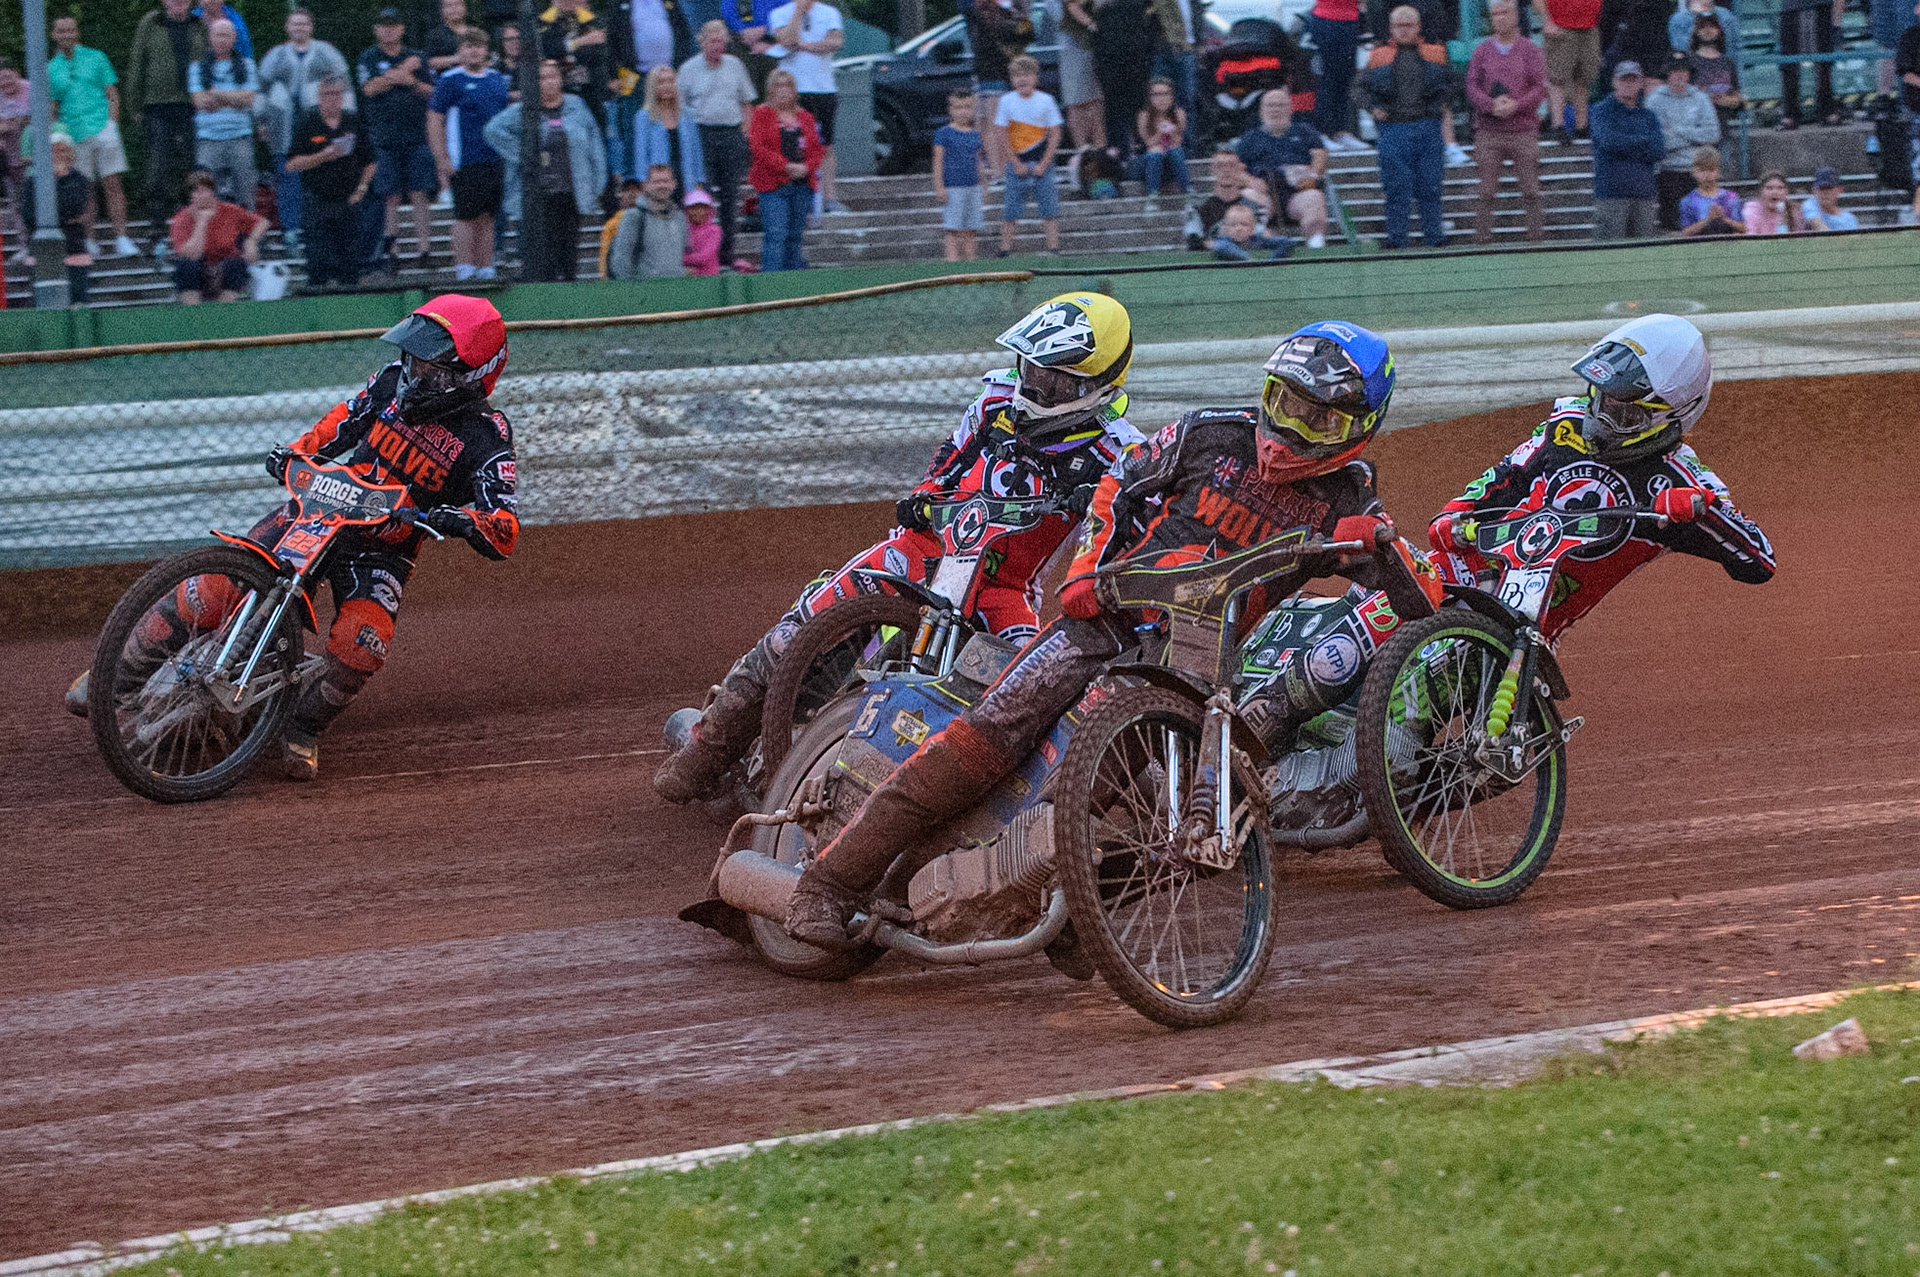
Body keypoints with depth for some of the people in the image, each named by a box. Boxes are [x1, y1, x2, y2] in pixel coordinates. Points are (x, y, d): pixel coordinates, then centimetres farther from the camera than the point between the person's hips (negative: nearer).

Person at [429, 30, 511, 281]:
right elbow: (434, 120, -5)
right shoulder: (451, 80, -4)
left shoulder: (497, 79, 14)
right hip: (465, 163, -6)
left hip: (496, 162, 6)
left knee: (487, 218, 9)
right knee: (466, 217, -6)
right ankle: (464, 270, -3)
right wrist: (442, 161, -11)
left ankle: (486, 269, 13)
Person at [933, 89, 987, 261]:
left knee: (971, 228, 6)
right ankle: (952, 258, -7)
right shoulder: (944, 133, -3)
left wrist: (983, 188, 17)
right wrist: (939, 187, -11)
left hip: (973, 187, 5)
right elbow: (938, 162, -5)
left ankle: (971, 259, 9)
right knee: (953, 227, -6)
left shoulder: (975, 135, 13)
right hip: (953, 187, -5)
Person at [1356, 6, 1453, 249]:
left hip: (1428, 128, 1)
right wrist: (1374, 108, -3)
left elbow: (1447, 84, 21)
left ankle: (1434, 235, 10)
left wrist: (1441, 105, 4)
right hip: (1394, 127, -1)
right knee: (1397, 187, -4)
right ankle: (1396, 236, 2)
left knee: (1430, 185, 2)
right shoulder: (1380, 57, 9)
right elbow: (1363, 87, 13)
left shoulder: (1434, 55, 12)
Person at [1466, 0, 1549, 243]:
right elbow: (1472, 87, 2)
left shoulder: (1529, 50, 6)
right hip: (1488, 131, 1)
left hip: (1523, 130, -1)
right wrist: (1492, 105, -16)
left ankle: (1537, 236, 3)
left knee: (1531, 191, -2)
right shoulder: (1482, 51, 9)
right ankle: (1482, 239, 1)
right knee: (1486, 193, -2)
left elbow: (1540, 87, -1)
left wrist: (1515, 105, -15)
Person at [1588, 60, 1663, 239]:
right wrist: (1644, 141, -4)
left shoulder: (1648, 116, 16)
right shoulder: (1602, 110, 4)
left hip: (1644, 191, 4)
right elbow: (1609, 141, -14)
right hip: (1611, 192, -4)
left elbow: (1659, 152, 2)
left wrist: (1626, 146, -7)